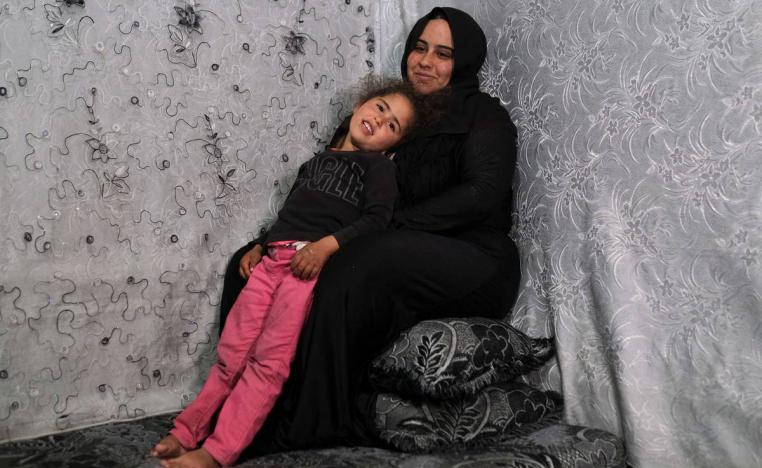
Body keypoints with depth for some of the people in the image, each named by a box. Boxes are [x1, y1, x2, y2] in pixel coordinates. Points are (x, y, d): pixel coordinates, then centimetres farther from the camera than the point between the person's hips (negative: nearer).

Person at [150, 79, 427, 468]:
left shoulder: (378, 166, 11)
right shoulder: (315, 162, 29)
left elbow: (377, 218, -5)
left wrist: (326, 244, -17)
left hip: (312, 264, -5)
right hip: (272, 259, 5)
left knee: (269, 362, -12)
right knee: (231, 355, 1)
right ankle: (187, 432, 10)